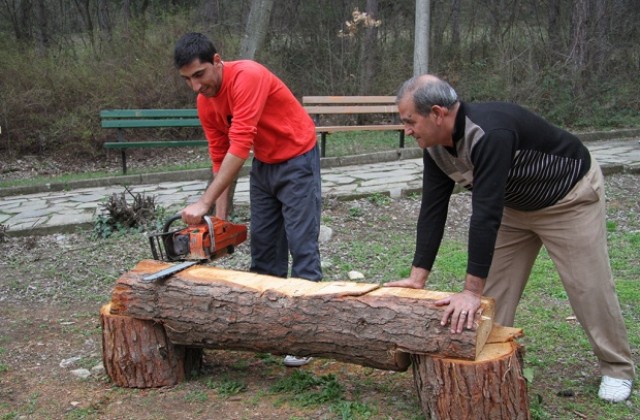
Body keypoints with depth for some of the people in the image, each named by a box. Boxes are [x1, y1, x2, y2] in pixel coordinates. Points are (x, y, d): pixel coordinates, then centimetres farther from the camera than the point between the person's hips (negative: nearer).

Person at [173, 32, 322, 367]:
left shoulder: (247, 76, -29)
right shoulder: (204, 102, -4)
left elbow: (240, 146, -35)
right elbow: (220, 157, 1)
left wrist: (204, 203, -34)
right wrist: (221, 217, -5)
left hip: (297, 161, -8)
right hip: (262, 165, 8)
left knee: (301, 246, -7)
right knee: (262, 245, 9)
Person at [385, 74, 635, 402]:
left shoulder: (490, 133, -41)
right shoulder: (436, 148, -14)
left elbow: (486, 213, -43)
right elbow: (433, 210, -11)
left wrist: (471, 291, -42)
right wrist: (418, 277, -14)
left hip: (570, 195, -7)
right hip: (515, 204, 8)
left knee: (589, 288, 0)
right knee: (495, 286, 3)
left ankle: (618, 369, 19)